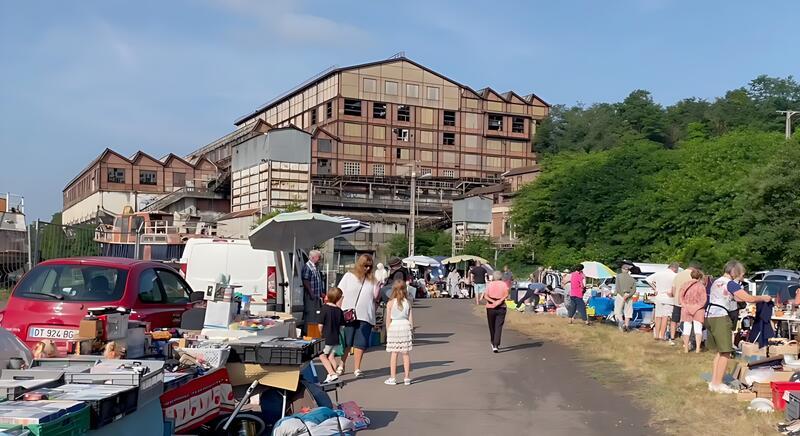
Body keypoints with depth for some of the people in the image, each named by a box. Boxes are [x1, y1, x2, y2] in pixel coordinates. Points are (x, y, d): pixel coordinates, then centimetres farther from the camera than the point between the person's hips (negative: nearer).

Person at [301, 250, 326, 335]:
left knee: (317, 314, 12)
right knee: (310, 313, -6)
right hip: (310, 296, -9)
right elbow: (306, 281, -19)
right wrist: (311, 293, -20)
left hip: (317, 295, 9)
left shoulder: (316, 267, 15)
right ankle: (307, 332, -1)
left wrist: (322, 293, 17)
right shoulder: (307, 267, -14)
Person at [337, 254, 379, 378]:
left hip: (366, 316, 1)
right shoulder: (349, 276, 5)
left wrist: (379, 286, -2)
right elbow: (340, 294, 4)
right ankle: (341, 366, 20)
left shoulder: (372, 279, 10)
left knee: (360, 343, 2)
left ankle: (357, 368, 10)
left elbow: (375, 297, 12)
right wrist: (338, 311, -1)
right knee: (346, 342, 6)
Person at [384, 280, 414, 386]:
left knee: (394, 353, 4)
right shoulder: (408, 302, 2)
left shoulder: (390, 303, -4)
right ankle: (407, 377, 9)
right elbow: (411, 318, 4)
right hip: (406, 326, 2)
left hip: (394, 327, -2)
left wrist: (387, 332, 6)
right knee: (405, 353, 7)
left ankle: (393, 378, 6)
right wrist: (411, 330, 13)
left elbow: (388, 319, -3)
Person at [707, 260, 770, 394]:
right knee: (725, 353, -4)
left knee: (720, 352, 16)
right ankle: (718, 384, -4)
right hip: (721, 318, -9)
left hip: (710, 316, 9)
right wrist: (764, 298, 4)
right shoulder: (731, 284, -10)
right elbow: (749, 298, -11)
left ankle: (714, 382, 17)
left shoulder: (716, 282, 17)